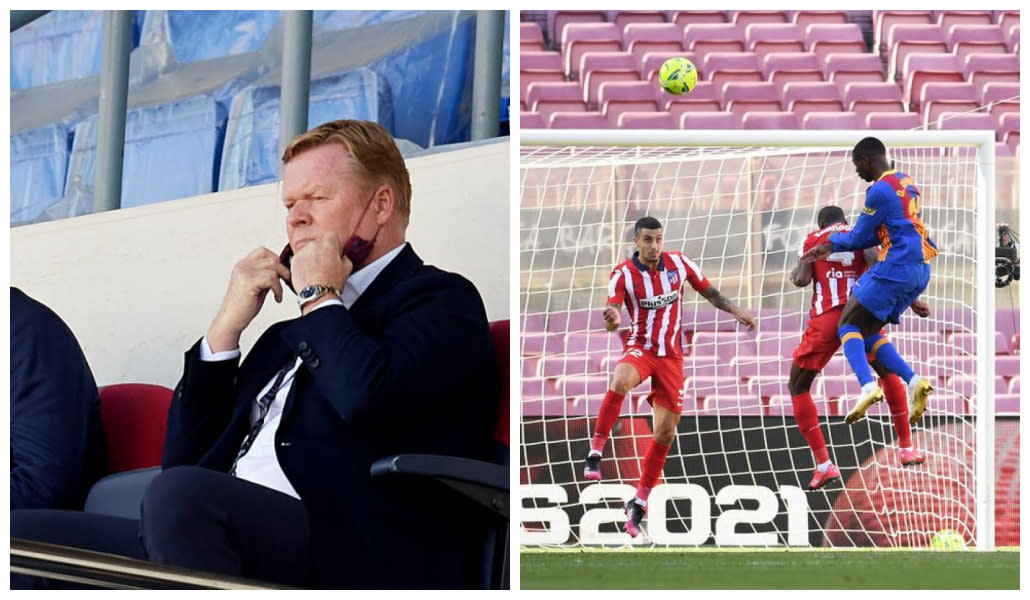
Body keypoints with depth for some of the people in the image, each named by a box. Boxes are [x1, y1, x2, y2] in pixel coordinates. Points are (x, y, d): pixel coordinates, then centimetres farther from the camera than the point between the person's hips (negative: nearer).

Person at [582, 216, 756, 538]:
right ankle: (595, 452, -29)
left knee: (666, 431, 0)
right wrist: (613, 321, -43)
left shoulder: (679, 262, -1)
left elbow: (708, 291, 12)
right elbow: (613, 313, -20)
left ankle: (639, 501, 13)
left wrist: (736, 311, 3)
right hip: (640, 348, -3)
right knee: (620, 381, -39)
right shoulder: (623, 274, -9)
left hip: (671, 355, 3)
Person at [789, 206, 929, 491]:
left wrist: (794, 274, 23)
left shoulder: (811, 240, 14)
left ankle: (823, 465, -1)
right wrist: (909, 298, -2)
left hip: (826, 319, -2)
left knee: (797, 387, 12)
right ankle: (906, 448, 28)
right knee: (889, 373, 28)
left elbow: (802, 280, 0)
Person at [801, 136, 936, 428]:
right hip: (919, 272, 9)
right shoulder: (906, 182, 18)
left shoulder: (881, 190, -11)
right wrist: (831, 247, 20)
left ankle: (868, 385, -24)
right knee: (868, 331, 15)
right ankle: (914, 381, 0)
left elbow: (860, 237, -3)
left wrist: (832, 241, 19)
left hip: (896, 268, -9)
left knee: (848, 325, -2)